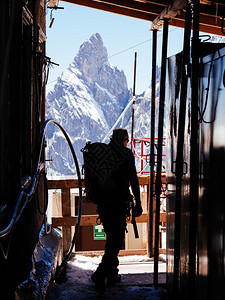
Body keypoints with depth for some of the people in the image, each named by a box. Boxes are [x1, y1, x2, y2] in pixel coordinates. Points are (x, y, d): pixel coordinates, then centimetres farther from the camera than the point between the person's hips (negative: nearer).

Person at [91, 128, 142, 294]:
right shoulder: (126, 153, -4)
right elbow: (133, 179, -7)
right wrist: (138, 203, -4)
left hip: (102, 203, 6)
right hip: (119, 203, -6)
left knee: (111, 237, 19)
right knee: (116, 240, -2)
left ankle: (112, 275, 23)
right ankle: (100, 274, -15)